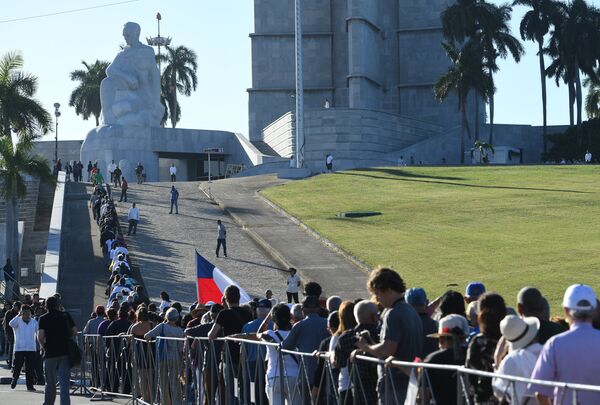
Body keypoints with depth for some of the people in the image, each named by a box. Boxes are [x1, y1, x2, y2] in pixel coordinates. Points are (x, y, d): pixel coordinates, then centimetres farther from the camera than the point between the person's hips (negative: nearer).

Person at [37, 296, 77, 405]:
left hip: (50, 353, -1)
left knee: (50, 383, 13)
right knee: (64, 382, -5)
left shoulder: (43, 318, 0)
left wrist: (43, 346, 9)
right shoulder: (66, 315, 6)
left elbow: (40, 336, -9)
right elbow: (75, 331, 6)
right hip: (65, 352, 1)